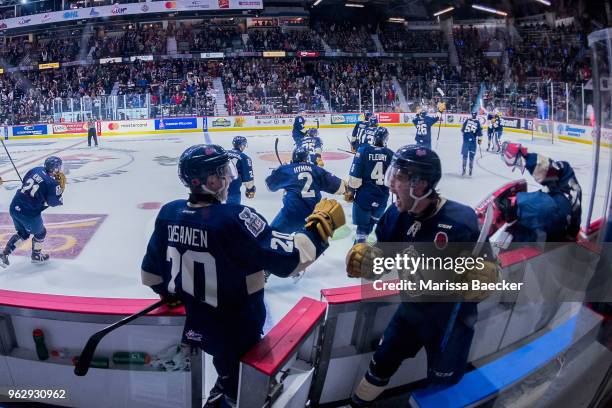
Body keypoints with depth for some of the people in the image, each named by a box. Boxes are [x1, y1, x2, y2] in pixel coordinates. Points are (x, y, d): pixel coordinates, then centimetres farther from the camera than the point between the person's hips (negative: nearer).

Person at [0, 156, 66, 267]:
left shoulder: (36, 170, 2)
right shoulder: (52, 184, -18)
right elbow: (54, 202, -8)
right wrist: (61, 187, -1)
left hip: (14, 207, 7)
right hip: (29, 214, -7)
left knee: (22, 233, 28)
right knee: (40, 233, 22)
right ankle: (36, 256, 39)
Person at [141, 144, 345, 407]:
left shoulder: (169, 213, -8)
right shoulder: (234, 218, -29)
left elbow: (151, 271, 4)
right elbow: (289, 259, -27)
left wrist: (168, 293, 23)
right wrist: (320, 224, -16)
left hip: (195, 326, 7)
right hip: (239, 331, -7)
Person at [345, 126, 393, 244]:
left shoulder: (363, 150, -7)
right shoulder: (390, 154, 0)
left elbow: (355, 175, -10)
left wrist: (350, 191, 1)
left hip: (364, 194, -3)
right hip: (382, 196, 3)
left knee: (363, 224, 1)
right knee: (375, 219, 26)